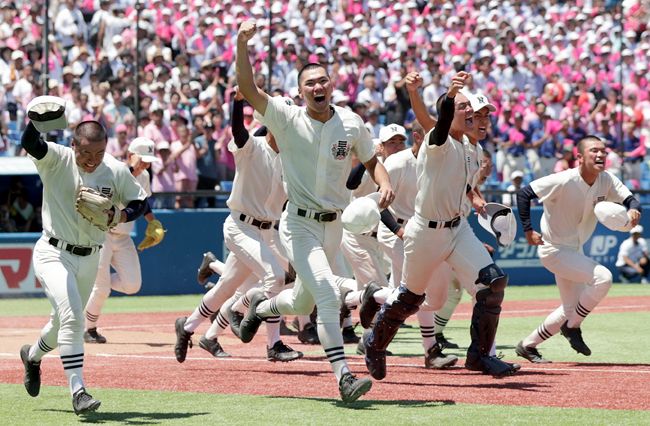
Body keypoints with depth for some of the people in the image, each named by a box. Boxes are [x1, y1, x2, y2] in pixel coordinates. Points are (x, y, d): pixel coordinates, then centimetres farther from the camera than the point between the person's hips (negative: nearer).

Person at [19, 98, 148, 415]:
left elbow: (140, 202, 6)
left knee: (65, 322, 20)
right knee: (72, 315, -22)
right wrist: (34, 120, -54)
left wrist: (120, 216, -15)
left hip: (90, 260, 5)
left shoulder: (117, 171, -6)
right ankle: (77, 391, -21)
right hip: (53, 254, -5)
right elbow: (30, 143, -33)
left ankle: (33, 355, 51)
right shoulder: (56, 159, -14)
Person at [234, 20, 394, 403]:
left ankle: (261, 308, 53)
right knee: (328, 293, -23)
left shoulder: (351, 124, -1)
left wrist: (385, 184, -9)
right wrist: (242, 44, -33)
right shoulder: (288, 120, -10)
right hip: (300, 226, -5)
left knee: (303, 303, 19)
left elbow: (371, 160, 12)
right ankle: (344, 376, -24)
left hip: (334, 225, 5)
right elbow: (248, 89, -20)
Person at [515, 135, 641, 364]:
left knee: (571, 309, 16)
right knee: (602, 277, -25)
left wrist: (633, 210, -32)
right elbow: (524, 194, -24)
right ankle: (572, 327, -5)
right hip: (554, 250, -8)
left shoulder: (607, 180, -7)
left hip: (574, 251, 8)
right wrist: (528, 231, -25)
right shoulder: (564, 181, -26)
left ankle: (527, 345, 31)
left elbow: (630, 199, -8)